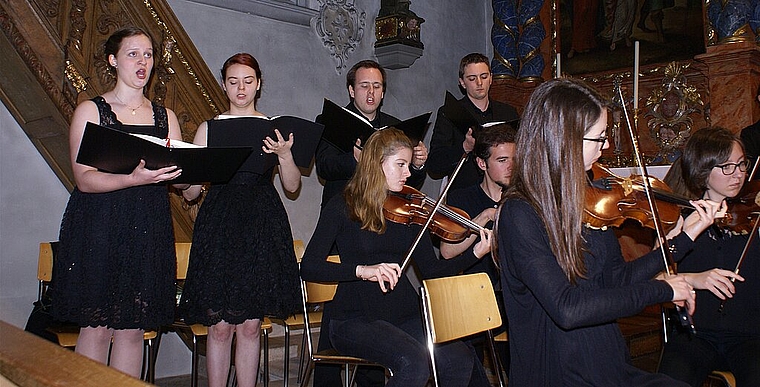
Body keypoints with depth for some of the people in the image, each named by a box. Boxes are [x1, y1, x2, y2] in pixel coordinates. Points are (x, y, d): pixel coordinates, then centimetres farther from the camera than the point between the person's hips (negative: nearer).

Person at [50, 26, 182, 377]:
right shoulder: (90, 111, 3)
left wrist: (176, 168, -17)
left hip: (149, 230, 3)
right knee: (97, 327, -1)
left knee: (133, 328, 5)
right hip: (98, 229, -3)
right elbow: (84, 179, -9)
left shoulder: (165, 117, 14)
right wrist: (134, 179, -26)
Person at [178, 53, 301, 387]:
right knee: (219, 325, 0)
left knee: (250, 325, 5)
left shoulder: (274, 129, 10)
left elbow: (292, 186, 4)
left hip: (262, 228, 1)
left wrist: (284, 155, -13)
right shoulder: (210, 129, 8)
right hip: (219, 227, 0)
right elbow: (190, 193, 5)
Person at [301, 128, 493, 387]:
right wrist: (362, 270, -28)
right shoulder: (342, 208, -4)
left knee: (461, 359, -19)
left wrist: (476, 254, -7)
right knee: (414, 363, -30)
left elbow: (431, 270, 7)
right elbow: (308, 268, -13)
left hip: (405, 315, 5)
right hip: (355, 319, -4)